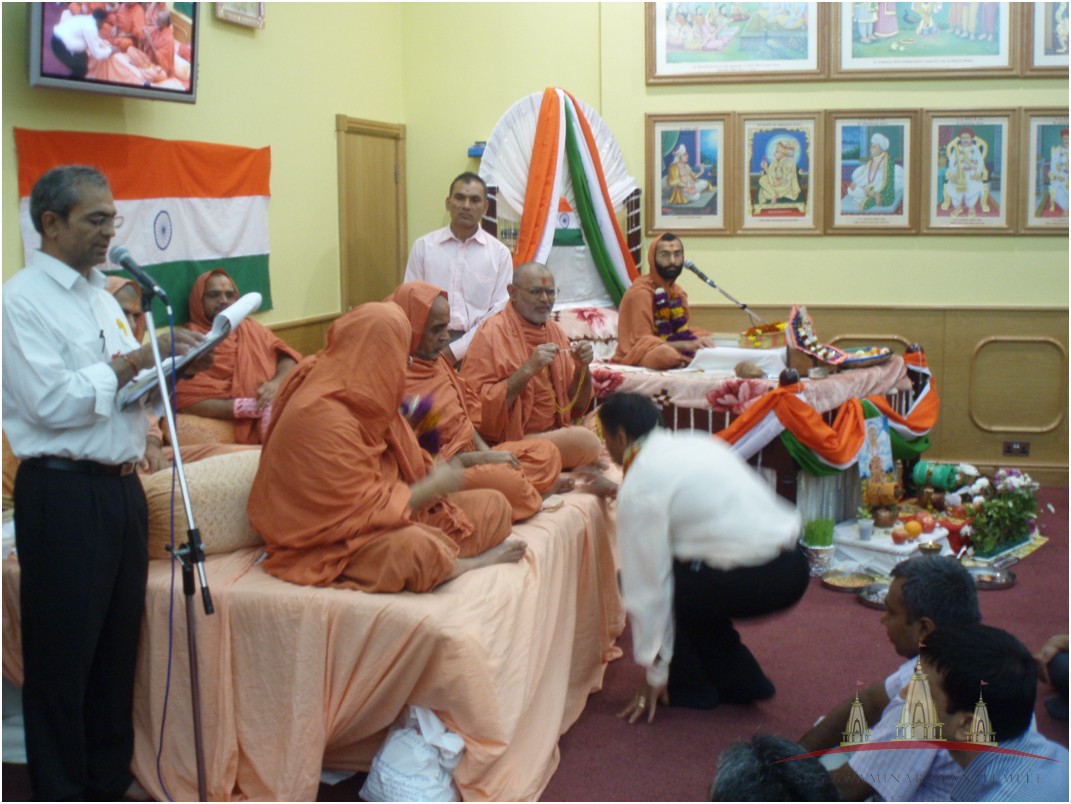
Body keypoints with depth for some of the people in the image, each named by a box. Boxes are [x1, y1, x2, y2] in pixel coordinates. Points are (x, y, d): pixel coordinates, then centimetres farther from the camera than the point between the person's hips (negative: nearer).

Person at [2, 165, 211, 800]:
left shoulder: (102, 295, 15)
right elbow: (51, 403, -19)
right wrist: (132, 363, -13)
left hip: (121, 486, 8)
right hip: (63, 492, -8)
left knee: (118, 649, 15)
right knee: (63, 657, 5)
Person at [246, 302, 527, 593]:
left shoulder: (365, 399, 6)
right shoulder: (322, 416, -24)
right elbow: (364, 508, -22)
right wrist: (433, 486, -13)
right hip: (330, 543, -10)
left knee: (493, 505, 3)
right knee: (415, 547, -38)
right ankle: (472, 564, -9)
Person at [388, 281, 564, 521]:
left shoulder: (438, 361, 9)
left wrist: (487, 452, -3)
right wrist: (484, 458, -16)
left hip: (471, 457, 10)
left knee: (546, 452, 3)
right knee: (505, 478, -32)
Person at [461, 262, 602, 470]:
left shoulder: (554, 331, 11)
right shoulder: (492, 333, -9)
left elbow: (575, 407, 15)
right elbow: (479, 406, -19)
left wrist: (581, 368, -4)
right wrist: (527, 370, -23)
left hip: (556, 432, 7)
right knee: (587, 442, -27)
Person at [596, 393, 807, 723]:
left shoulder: (638, 488, -7)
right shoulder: (695, 443, 15)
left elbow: (646, 585, -6)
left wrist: (654, 675, 1)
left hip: (754, 580, -9)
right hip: (793, 566, 9)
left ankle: (691, 688, 13)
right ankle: (741, 679, 25)